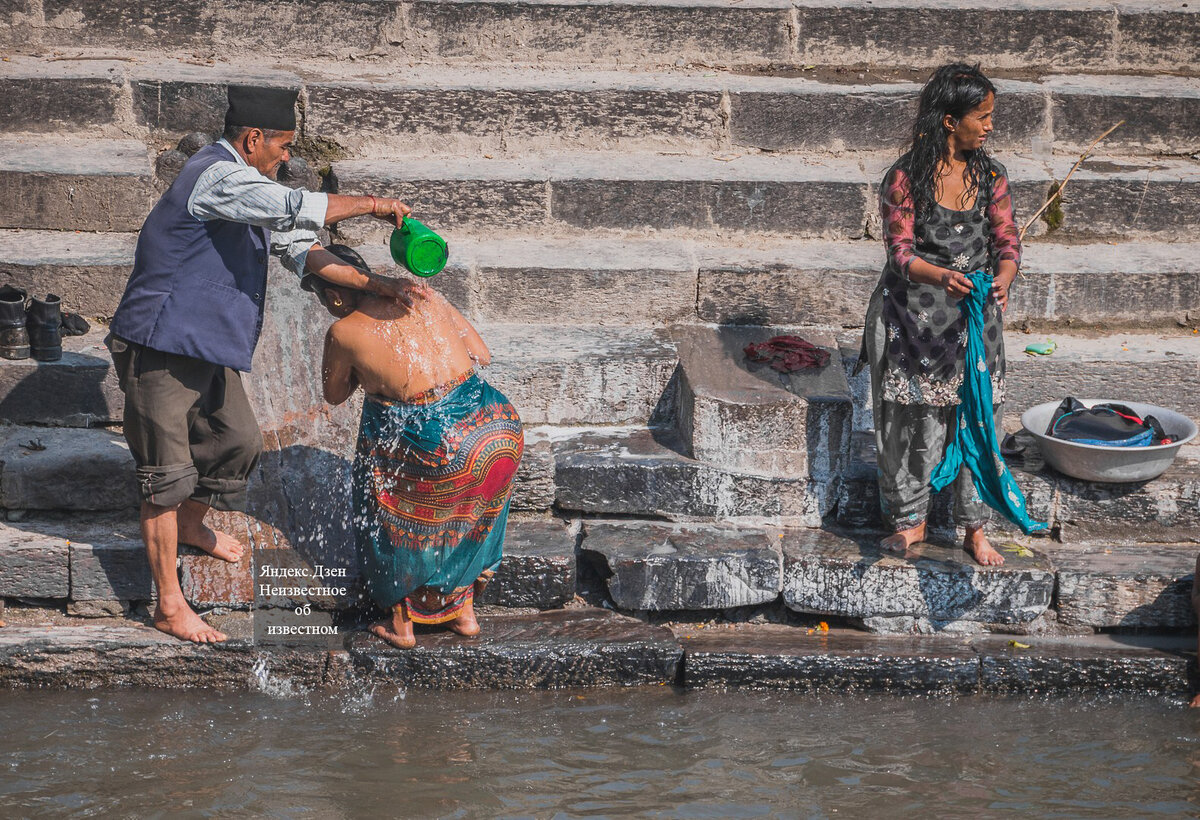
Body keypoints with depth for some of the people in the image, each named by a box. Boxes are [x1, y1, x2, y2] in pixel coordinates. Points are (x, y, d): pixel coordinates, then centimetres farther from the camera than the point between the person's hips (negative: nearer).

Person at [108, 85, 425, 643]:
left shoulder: (246, 187, 11)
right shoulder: (217, 177, -21)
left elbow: (297, 247, 10)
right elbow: (295, 209, -31)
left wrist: (377, 286, 1)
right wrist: (373, 205, -17)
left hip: (206, 348, 10)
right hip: (161, 348, -10)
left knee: (237, 440, 21)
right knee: (166, 471, -5)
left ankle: (191, 526, 48)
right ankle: (169, 606, -1)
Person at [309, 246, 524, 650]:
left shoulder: (344, 332, -4)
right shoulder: (422, 296, 8)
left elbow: (334, 394, 13)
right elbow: (482, 354, 14)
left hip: (438, 446, -4)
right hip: (498, 430, 4)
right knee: (468, 517, 32)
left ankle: (401, 624, 33)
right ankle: (464, 611, 44)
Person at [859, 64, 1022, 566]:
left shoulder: (990, 177, 3)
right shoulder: (906, 178, -10)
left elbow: (1007, 241, 1)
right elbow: (901, 250, -13)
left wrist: (1002, 282, -22)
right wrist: (940, 276, -33)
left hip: (975, 317, 3)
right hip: (915, 315, -3)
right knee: (915, 420, 3)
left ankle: (974, 529, 12)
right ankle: (911, 520, 20)